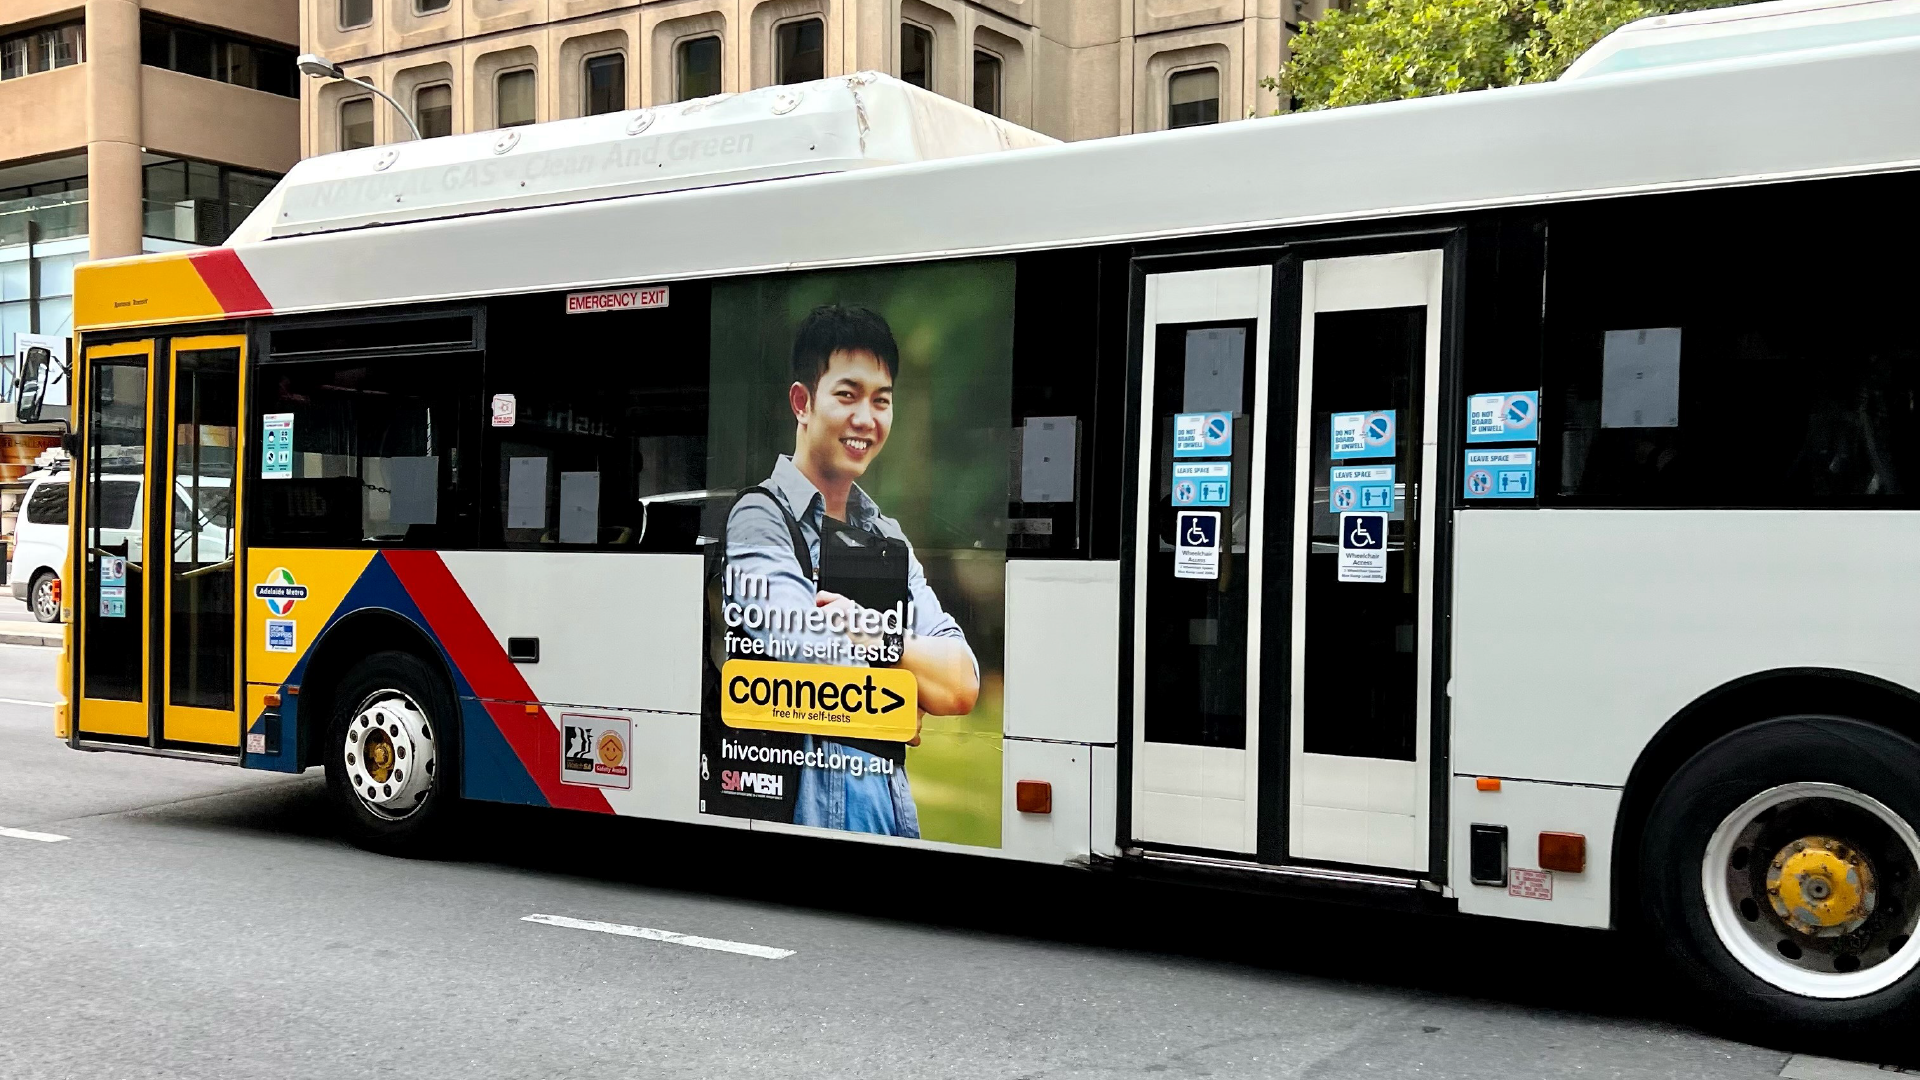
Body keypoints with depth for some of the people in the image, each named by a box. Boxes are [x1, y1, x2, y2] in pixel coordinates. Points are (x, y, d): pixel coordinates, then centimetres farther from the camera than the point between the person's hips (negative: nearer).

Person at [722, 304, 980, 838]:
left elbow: (963, 686, 3)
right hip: (806, 798, -6)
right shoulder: (761, 519, -7)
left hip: (892, 794, 6)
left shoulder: (888, 535, 14)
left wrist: (872, 635, -11)